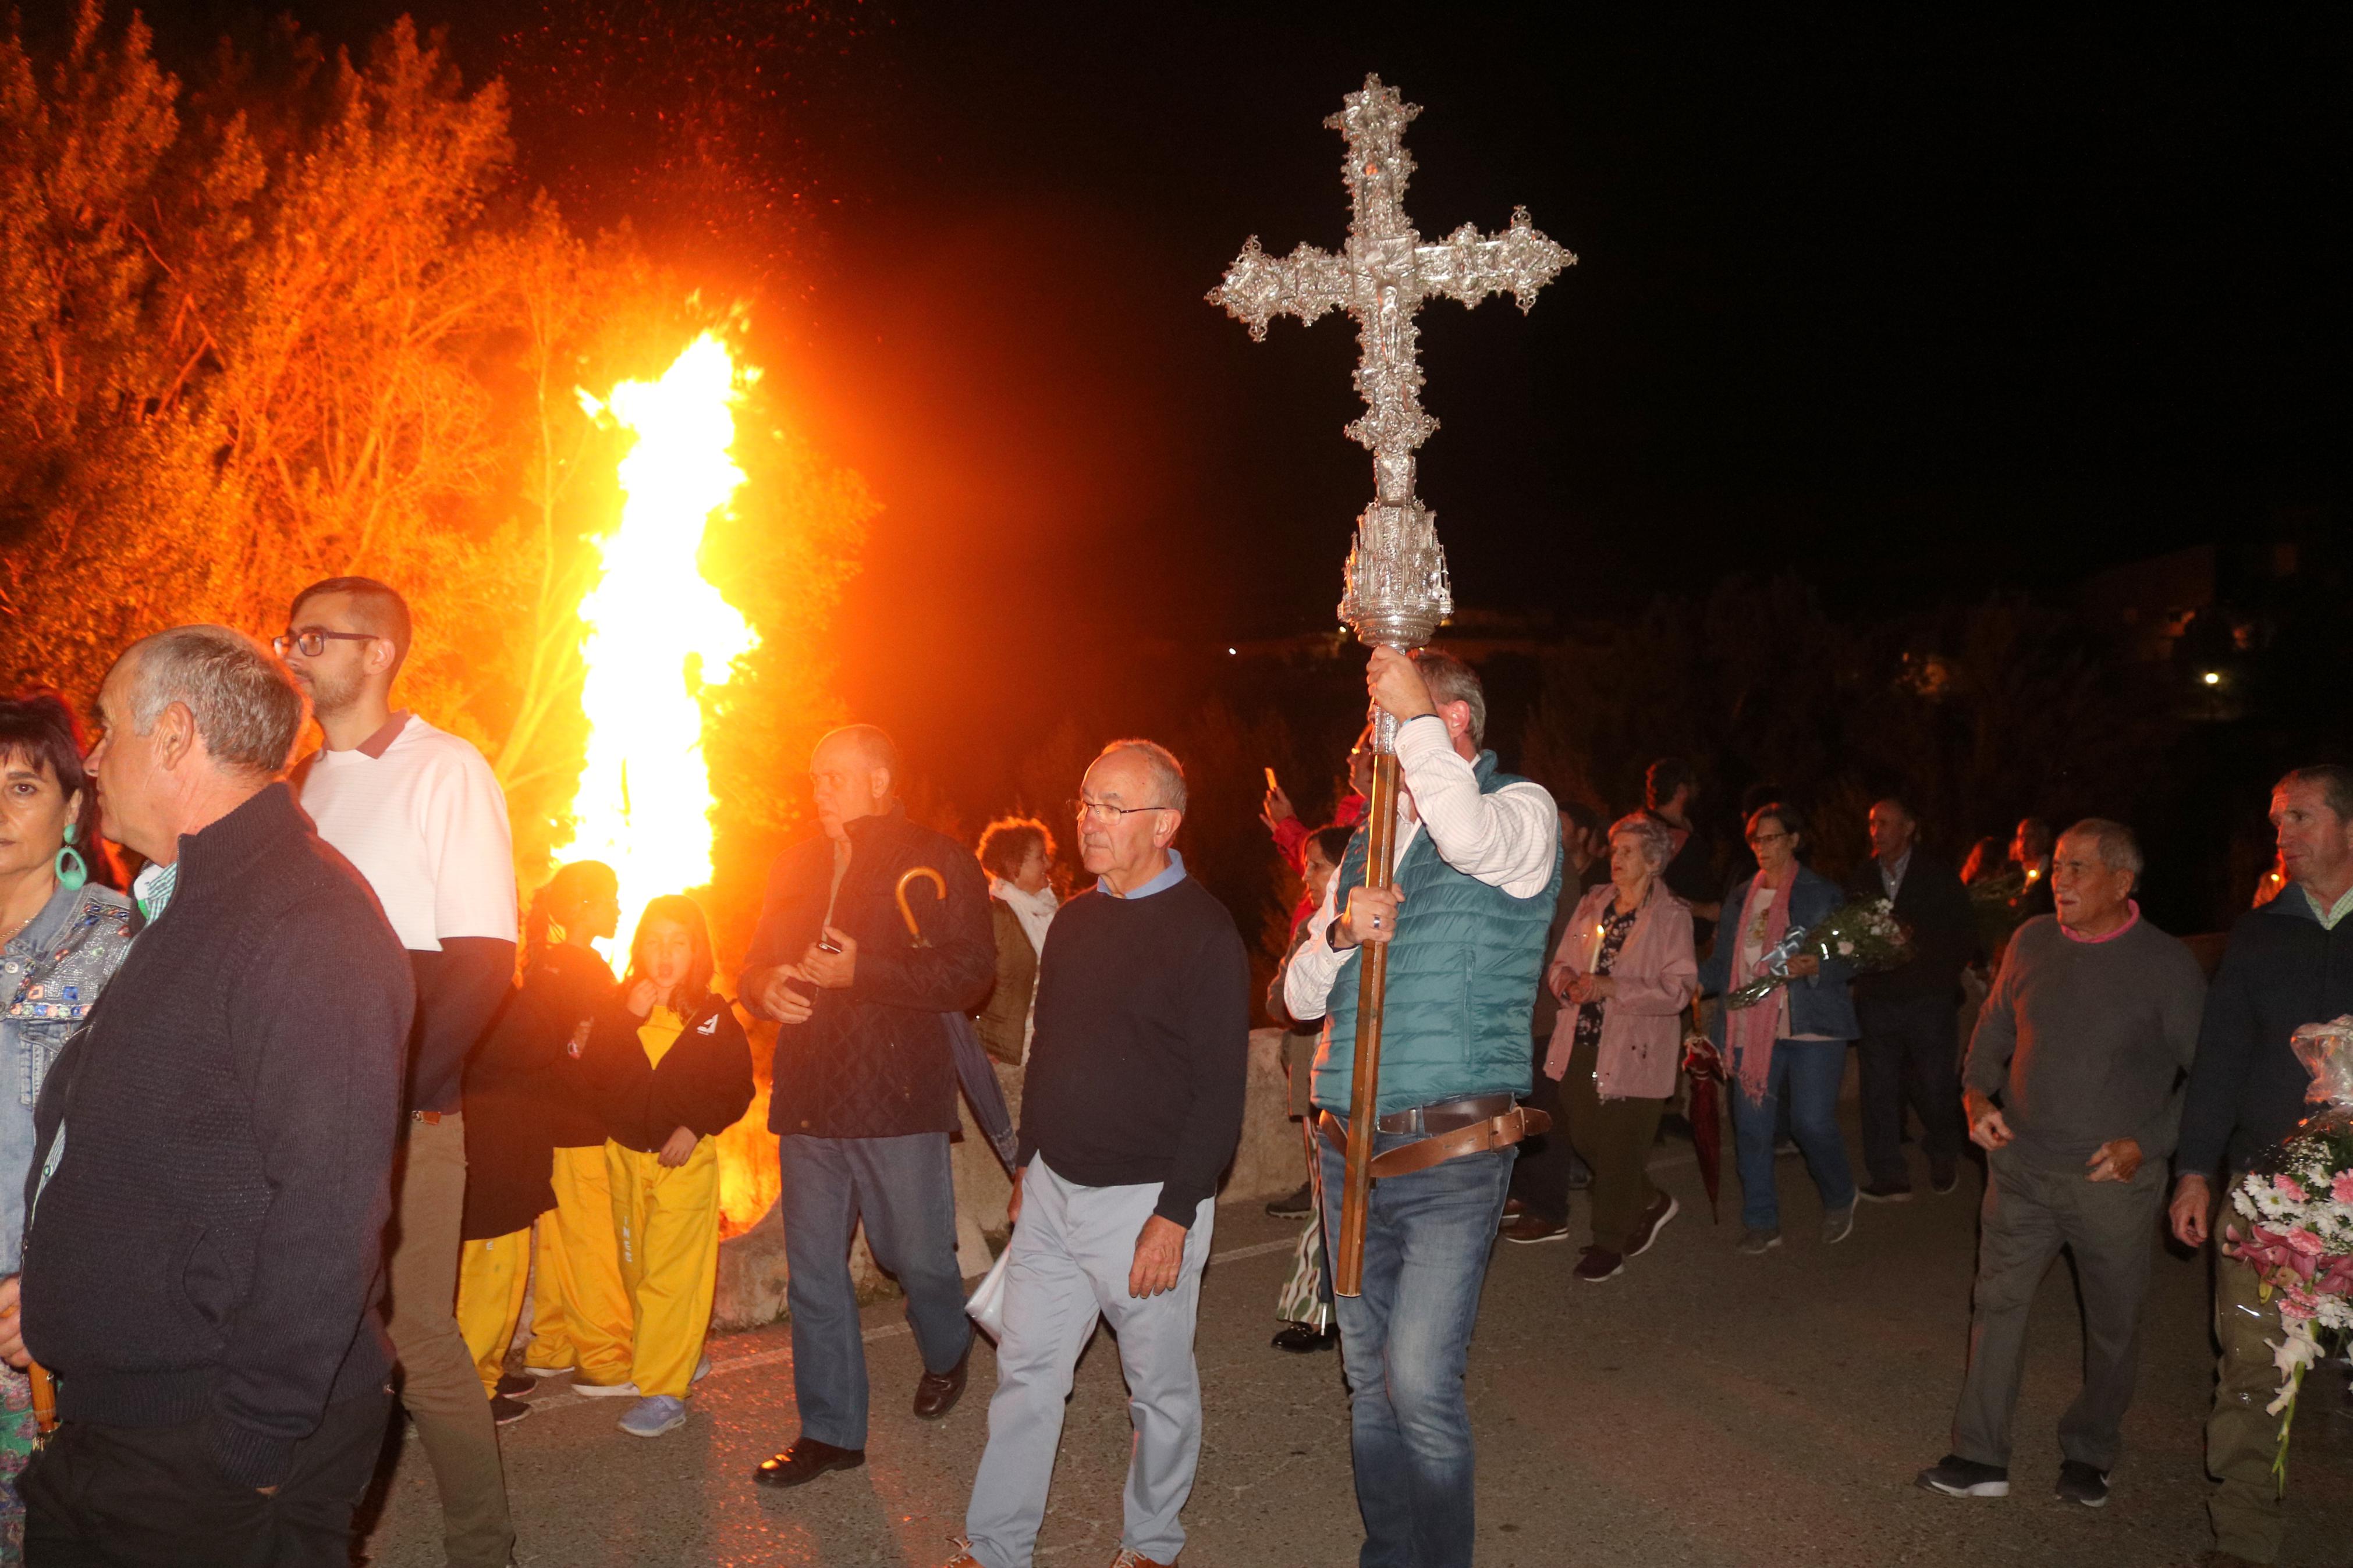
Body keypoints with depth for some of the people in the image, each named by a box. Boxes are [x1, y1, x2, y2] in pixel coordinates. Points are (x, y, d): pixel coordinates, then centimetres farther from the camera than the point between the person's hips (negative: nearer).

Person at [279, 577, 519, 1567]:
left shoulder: (444, 771, -6)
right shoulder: (309, 782, 14)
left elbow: (483, 958, -11)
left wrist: (389, 1094, -17)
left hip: (403, 1107, -6)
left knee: (415, 1336, -3)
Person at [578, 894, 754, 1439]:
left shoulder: (713, 1015, -2)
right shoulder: (619, 1005, 3)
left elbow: (737, 1088, -1)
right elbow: (593, 1075, -9)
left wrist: (696, 1127, -14)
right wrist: (628, 1019, -16)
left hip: (685, 1159, -4)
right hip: (625, 1154, 4)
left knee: (670, 1275, -8)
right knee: (636, 1269, 11)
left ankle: (664, 1392, -6)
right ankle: (682, 1359, 28)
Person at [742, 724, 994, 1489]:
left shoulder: (936, 860, -3)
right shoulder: (795, 866, 15)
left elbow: (972, 970, -13)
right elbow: (755, 965, 21)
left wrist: (861, 972, -19)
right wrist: (766, 988, -4)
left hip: (897, 1094, -5)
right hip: (808, 1095, 5)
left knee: (917, 1254, 5)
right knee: (813, 1272, 8)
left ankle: (946, 1355, 37)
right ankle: (830, 1431, 21)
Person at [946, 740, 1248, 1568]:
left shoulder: (1204, 932, -13)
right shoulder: (1075, 920, 8)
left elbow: (1220, 1089, -16)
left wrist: (1176, 1214, -18)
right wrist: (1029, 1165, 17)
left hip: (1146, 1201, -6)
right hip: (1055, 1191, 6)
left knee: (1160, 1387, 10)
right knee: (1025, 1373, 11)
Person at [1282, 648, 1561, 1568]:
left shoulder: (1521, 810, -3)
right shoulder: (1370, 841, 16)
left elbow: (1469, 837, -31)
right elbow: (1301, 996, 13)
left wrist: (1414, 714, -21)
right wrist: (1341, 932, -8)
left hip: (1451, 1155, -6)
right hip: (1350, 1148, 7)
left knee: (1421, 1382, -13)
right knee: (1369, 1378, 14)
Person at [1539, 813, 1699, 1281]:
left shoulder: (1671, 916, -7)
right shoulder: (1592, 903, 11)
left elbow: (1680, 989, -13)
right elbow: (1559, 962, 15)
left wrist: (1612, 987, -20)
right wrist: (1570, 983, -9)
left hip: (1635, 1052, -6)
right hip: (1583, 1044, 6)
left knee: (1619, 1149, 1)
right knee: (1585, 1137, 11)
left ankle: (1609, 1246, 18)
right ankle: (1651, 1204, 35)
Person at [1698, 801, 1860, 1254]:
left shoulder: (1823, 894, 3)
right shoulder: (1740, 898, 15)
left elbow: (1846, 962, -1)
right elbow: (1723, 963, 15)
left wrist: (1812, 967, -21)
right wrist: (1695, 980, -4)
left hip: (1812, 1027, -4)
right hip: (1752, 1027, 4)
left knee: (1813, 1123, -8)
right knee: (1751, 1127, 3)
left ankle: (1839, 1200, 21)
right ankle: (1761, 1223, 16)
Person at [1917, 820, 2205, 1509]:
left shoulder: (2168, 965, -10)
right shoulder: (2032, 941, 1)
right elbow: (1995, 1028, 13)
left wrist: (2147, 1143, -16)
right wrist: (1979, 1096, -3)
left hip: (2113, 1181, -3)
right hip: (2022, 1167, 3)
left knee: (2113, 1325, 13)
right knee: (1997, 1304, 3)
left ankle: (2089, 1456, 33)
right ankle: (1980, 1458, 12)